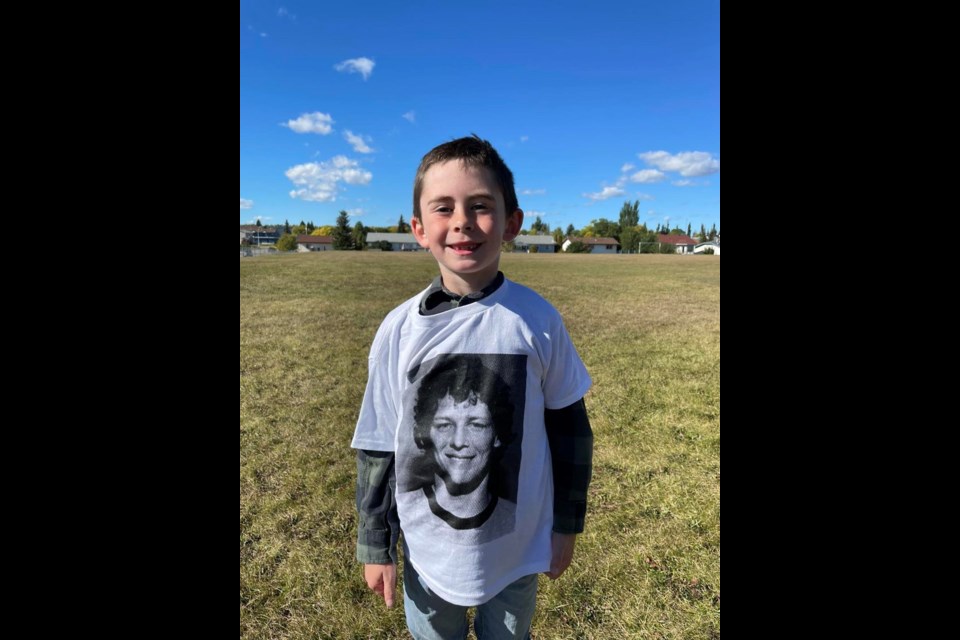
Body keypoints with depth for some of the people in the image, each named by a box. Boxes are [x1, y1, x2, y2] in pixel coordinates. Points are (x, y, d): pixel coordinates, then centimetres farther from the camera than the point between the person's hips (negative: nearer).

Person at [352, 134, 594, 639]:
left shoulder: (538, 320, -16)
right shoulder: (399, 329, -15)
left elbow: (569, 426, -4)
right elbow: (377, 444, -5)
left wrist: (567, 524, 3)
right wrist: (376, 545, 1)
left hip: (517, 549, 0)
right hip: (427, 551, 1)